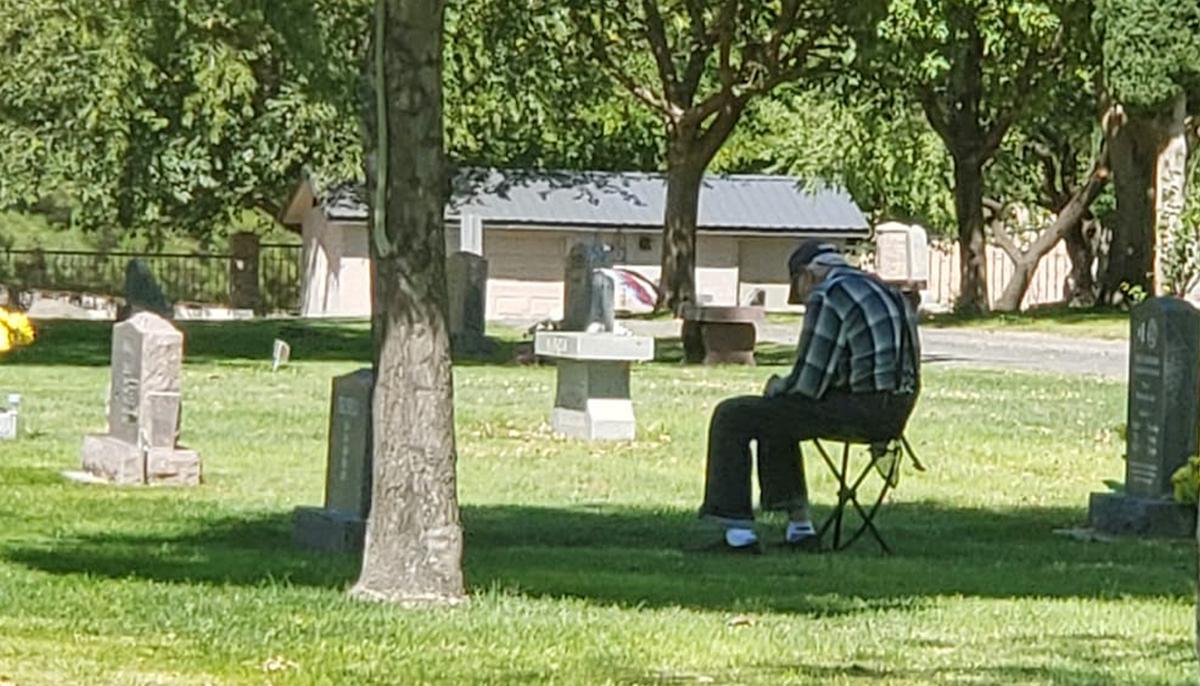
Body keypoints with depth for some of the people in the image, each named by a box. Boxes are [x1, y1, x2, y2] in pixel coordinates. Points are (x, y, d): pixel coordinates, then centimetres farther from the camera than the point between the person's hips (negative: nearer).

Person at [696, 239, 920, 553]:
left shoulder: (827, 299, -10)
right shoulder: (887, 293, 20)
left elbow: (809, 383, -14)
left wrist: (777, 387, 9)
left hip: (857, 410, -10)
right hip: (895, 412, 10)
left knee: (731, 417, 0)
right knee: (774, 421, 30)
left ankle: (739, 533, -3)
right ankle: (800, 529, 28)